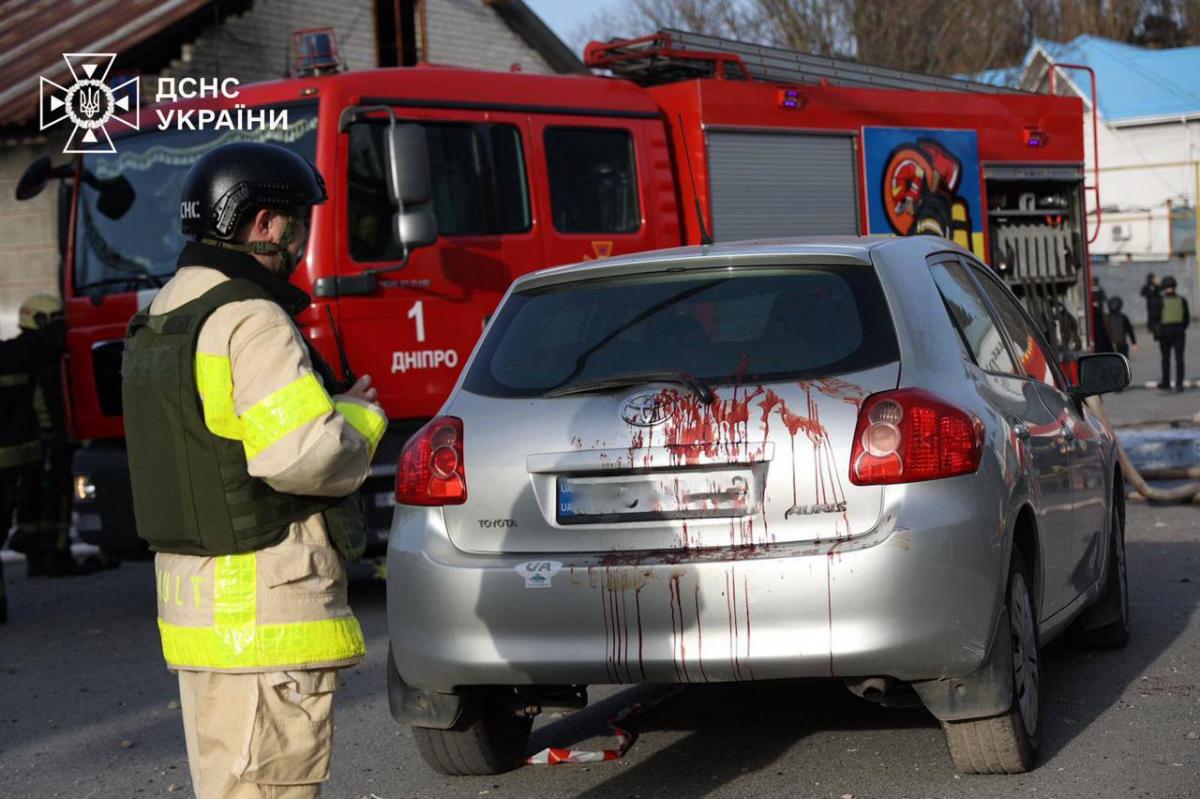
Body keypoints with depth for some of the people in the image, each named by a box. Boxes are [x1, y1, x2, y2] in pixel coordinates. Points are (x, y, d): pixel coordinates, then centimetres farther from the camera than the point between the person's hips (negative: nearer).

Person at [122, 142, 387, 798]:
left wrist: (330, 404, 12)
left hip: (193, 591, 10)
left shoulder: (160, 320, 15)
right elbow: (306, 457, -25)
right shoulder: (250, 322, -17)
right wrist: (361, 417, -4)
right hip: (266, 603, -10)